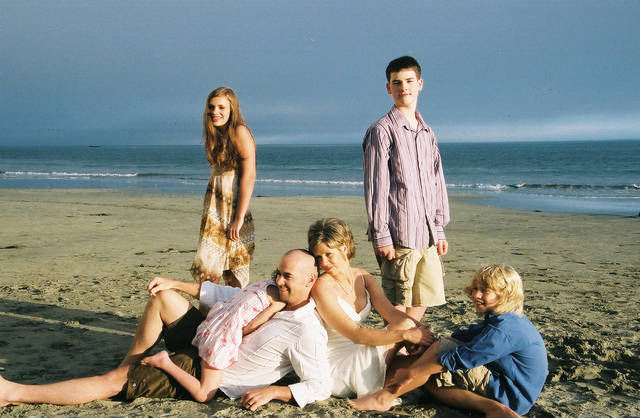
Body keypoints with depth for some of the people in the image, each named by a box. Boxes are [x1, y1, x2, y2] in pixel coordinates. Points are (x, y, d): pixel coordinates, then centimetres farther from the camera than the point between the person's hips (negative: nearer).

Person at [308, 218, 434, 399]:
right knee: (404, 326, -19)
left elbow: (391, 312, -3)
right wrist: (406, 334, -31)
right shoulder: (322, 287, -20)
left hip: (357, 357, 8)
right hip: (335, 369, -8)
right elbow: (355, 334, -27)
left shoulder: (363, 277, 4)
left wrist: (420, 329, -21)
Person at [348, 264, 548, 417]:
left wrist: (411, 372, -19)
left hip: (509, 394, -10)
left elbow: (458, 359, -25)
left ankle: (386, 396, -15)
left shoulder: (503, 330, -25)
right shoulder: (507, 319, 7)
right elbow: (466, 335, 12)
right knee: (431, 380, 0)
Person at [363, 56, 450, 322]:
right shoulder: (382, 130, -5)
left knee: (422, 301, 11)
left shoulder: (427, 133, 17)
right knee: (398, 305, -2)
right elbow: (375, 187, -9)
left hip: (427, 234, 7)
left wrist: (440, 229, 15)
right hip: (399, 234, -7)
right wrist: (381, 236, -13)